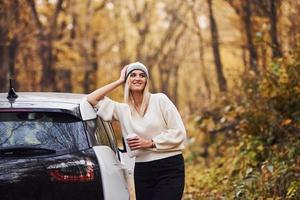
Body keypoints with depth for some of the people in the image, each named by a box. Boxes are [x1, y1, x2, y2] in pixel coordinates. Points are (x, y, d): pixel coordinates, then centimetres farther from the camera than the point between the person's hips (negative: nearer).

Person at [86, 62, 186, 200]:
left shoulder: (160, 100, 1)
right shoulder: (123, 110, 9)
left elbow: (179, 133, -2)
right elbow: (91, 99, 4)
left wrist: (150, 142, -10)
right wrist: (119, 81, 6)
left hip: (169, 168, -3)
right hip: (142, 171, 4)